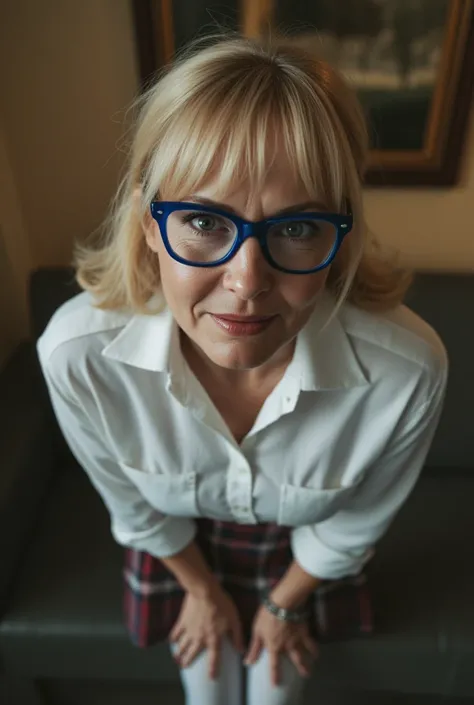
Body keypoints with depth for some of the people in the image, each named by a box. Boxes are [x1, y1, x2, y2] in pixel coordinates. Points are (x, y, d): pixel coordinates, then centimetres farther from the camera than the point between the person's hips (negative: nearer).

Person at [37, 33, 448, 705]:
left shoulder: (409, 370, -39)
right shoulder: (75, 354, -37)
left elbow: (357, 520, -16)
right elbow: (131, 503, -15)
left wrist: (286, 601, 1)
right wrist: (199, 588, 2)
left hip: (306, 548, 0)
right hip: (182, 539, 1)